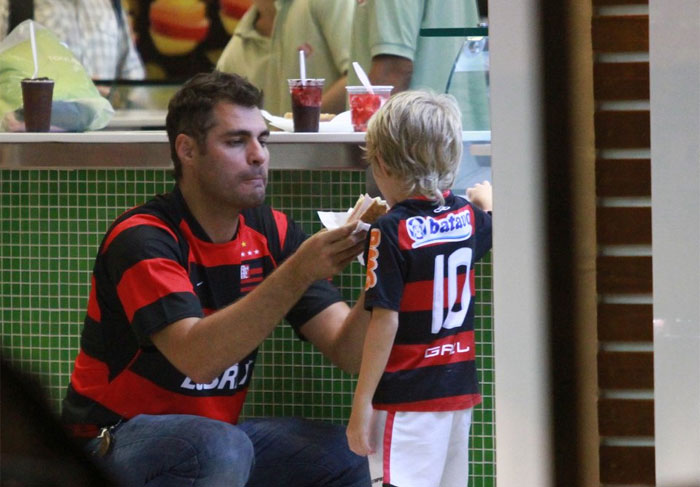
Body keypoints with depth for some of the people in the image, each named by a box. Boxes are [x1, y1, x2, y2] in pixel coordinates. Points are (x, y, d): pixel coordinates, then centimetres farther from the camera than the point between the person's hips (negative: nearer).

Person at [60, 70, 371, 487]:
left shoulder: (271, 232, 2)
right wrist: (298, 273, -39)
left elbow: (347, 351, -6)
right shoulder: (141, 240, -17)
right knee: (222, 448, -35)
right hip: (114, 441, -6)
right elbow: (197, 358, -33)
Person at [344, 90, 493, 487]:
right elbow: (494, 226, 32)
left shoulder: (391, 232, -14)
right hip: (459, 389, 7)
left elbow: (386, 322, -17)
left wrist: (362, 402, -13)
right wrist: (486, 198, 55)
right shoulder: (467, 216, 6)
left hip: (406, 396, -7)